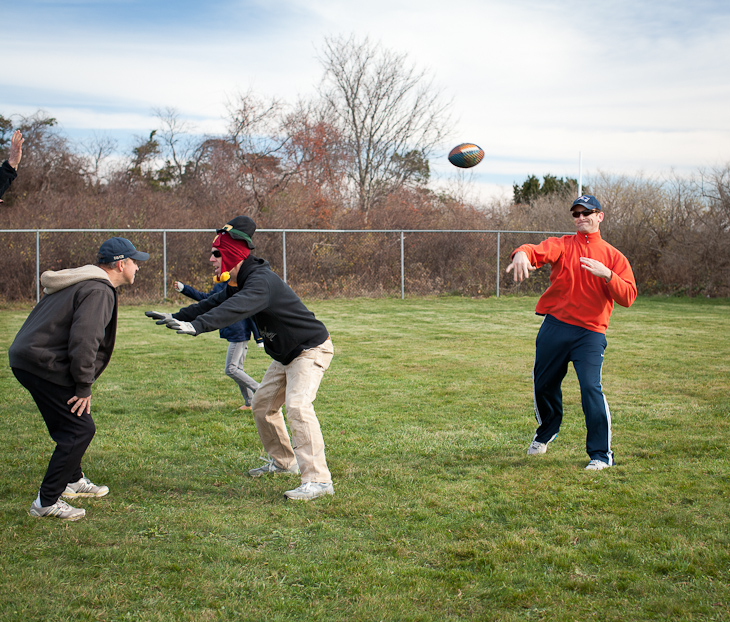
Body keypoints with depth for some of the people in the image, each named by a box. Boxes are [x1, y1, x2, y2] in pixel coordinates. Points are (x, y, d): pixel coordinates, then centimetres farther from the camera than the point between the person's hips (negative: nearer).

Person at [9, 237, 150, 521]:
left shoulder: (83, 282, 19)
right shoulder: (99, 291, -16)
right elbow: (83, 340, -26)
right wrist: (84, 386, -18)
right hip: (44, 366, -11)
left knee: (69, 426, 25)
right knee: (80, 429, -8)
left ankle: (72, 481, 41)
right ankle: (46, 502, -6)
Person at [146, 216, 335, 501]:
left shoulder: (261, 281, -28)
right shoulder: (239, 282, 5)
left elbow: (235, 309, -45)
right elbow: (215, 303, 15)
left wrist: (196, 325, -58)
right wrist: (176, 317, 10)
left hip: (311, 349, -11)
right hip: (285, 354, 11)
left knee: (297, 405, -26)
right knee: (262, 403, 18)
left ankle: (318, 479, -29)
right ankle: (282, 461, 35)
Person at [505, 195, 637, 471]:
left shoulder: (613, 256, 6)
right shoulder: (562, 245, 6)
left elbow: (628, 297, -3)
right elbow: (539, 251, -16)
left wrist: (606, 275, -20)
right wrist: (522, 253, -40)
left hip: (590, 332, -2)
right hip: (554, 326, 2)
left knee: (591, 388, -17)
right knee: (543, 384, 14)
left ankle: (601, 453, -5)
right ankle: (546, 432, 43)